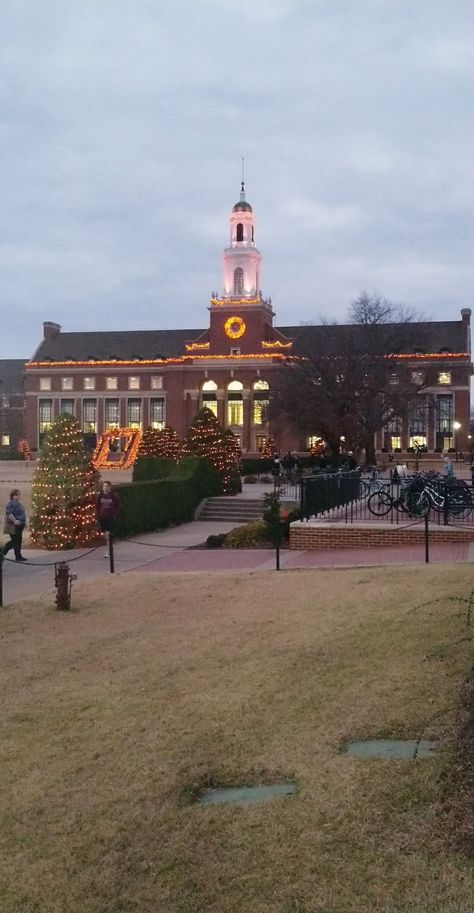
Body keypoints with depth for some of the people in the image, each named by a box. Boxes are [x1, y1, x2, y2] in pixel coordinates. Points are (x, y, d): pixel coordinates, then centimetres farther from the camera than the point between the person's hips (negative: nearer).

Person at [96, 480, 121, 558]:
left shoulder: (114, 495, -5)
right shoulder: (100, 495, 4)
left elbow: (118, 506, 0)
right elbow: (97, 506, 10)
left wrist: (115, 516, -8)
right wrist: (98, 516, 3)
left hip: (111, 517, -4)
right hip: (102, 517, 4)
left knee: (108, 534, -13)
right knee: (105, 534, 9)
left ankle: (108, 551, -12)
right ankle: (109, 549, 22)